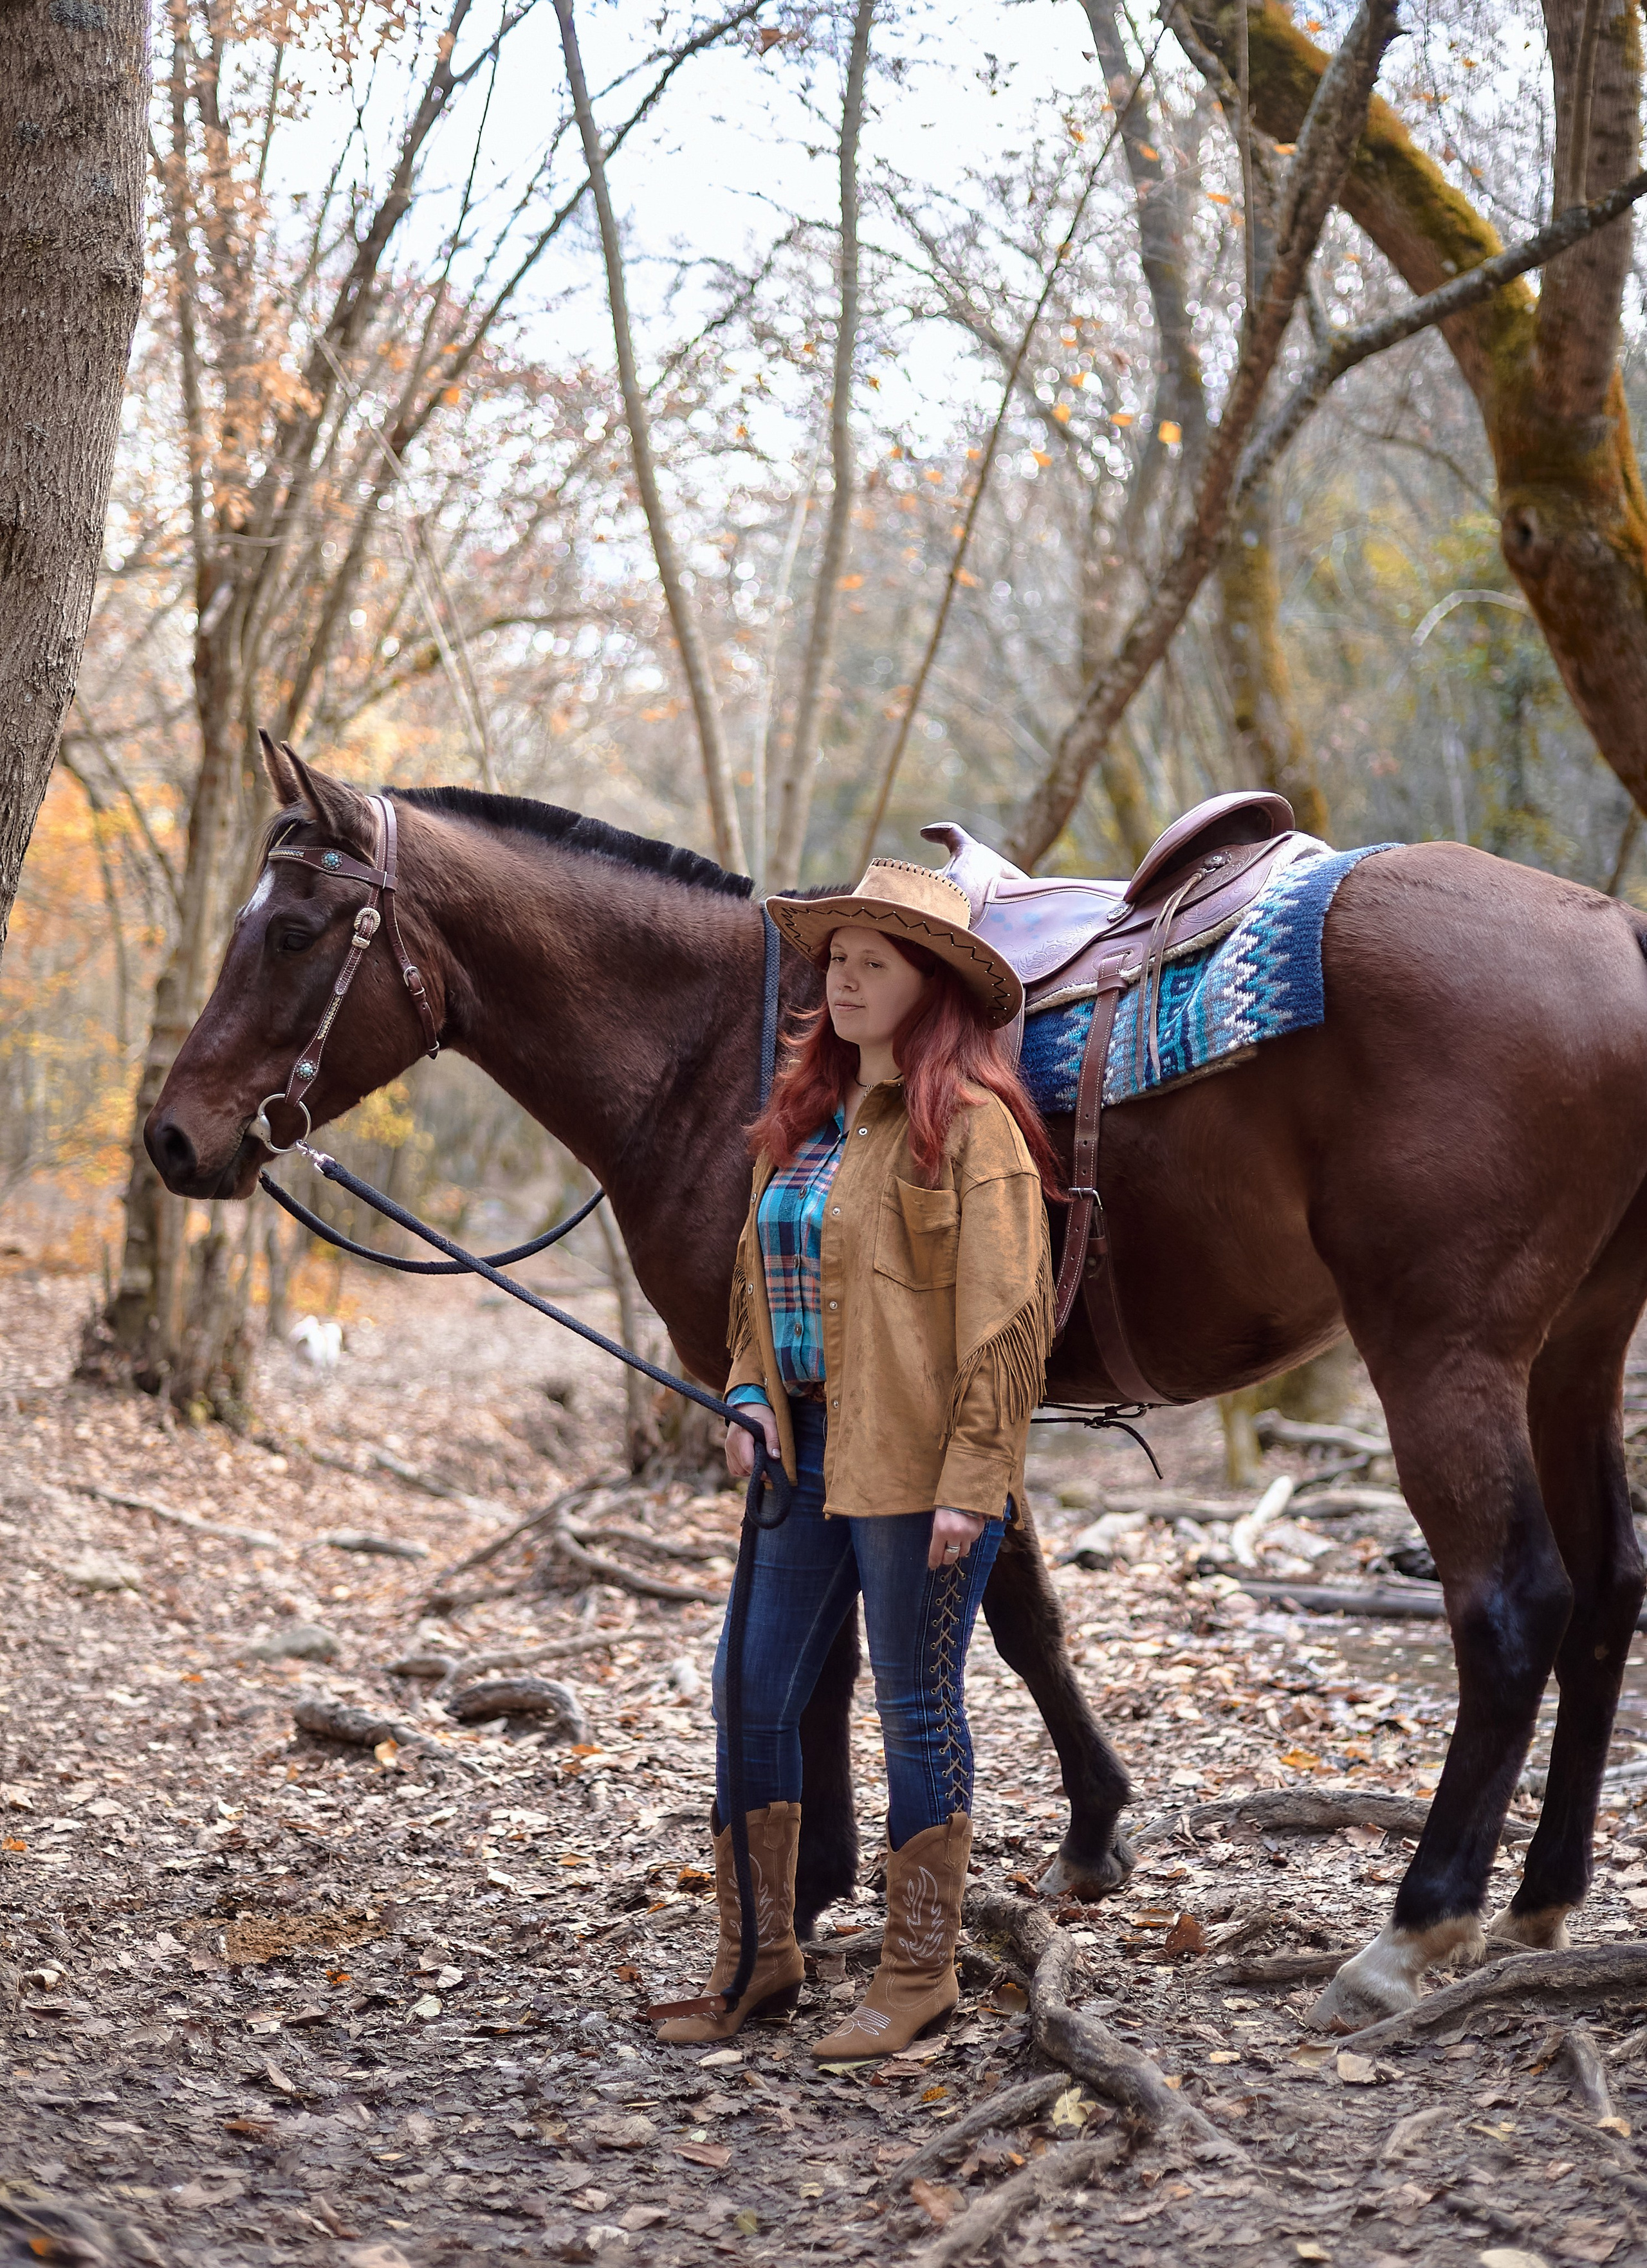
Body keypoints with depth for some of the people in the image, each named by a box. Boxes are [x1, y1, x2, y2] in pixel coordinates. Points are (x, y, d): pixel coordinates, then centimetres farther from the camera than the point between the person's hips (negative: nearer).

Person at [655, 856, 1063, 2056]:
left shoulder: (970, 1124, -10)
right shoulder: (803, 1116, 14)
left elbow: (1003, 1316, -14)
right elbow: (757, 1274, 23)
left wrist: (969, 1483, -18)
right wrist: (747, 1396, 6)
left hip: (916, 1465, -8)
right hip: (807, 1453, 8)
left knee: (917, 1710, 2)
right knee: (751, 1696, 8)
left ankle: (919, 1976, 15)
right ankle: (760, 1960, 21)